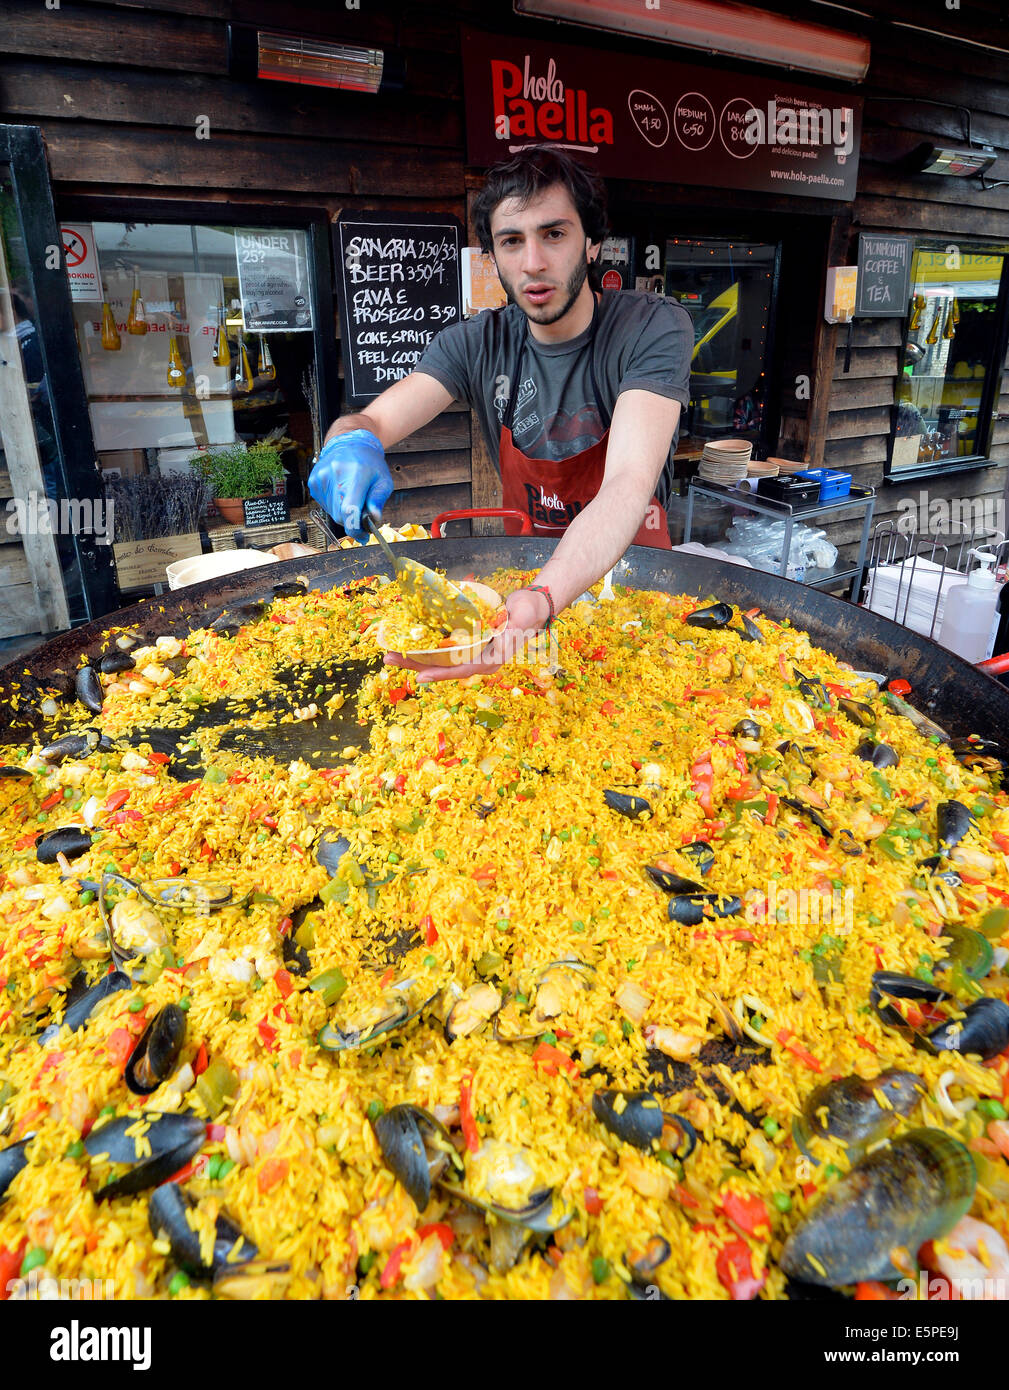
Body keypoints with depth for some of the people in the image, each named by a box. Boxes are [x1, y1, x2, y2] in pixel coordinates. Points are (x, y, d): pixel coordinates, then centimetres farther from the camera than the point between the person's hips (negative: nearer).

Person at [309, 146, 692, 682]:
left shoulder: (653, 328, -14)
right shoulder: (478, 344, -1)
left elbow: (628, 483, -29)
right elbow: (372, 420, -7)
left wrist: (540, 599, -47)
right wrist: (351, 443, -34)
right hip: (523, 567, 4)